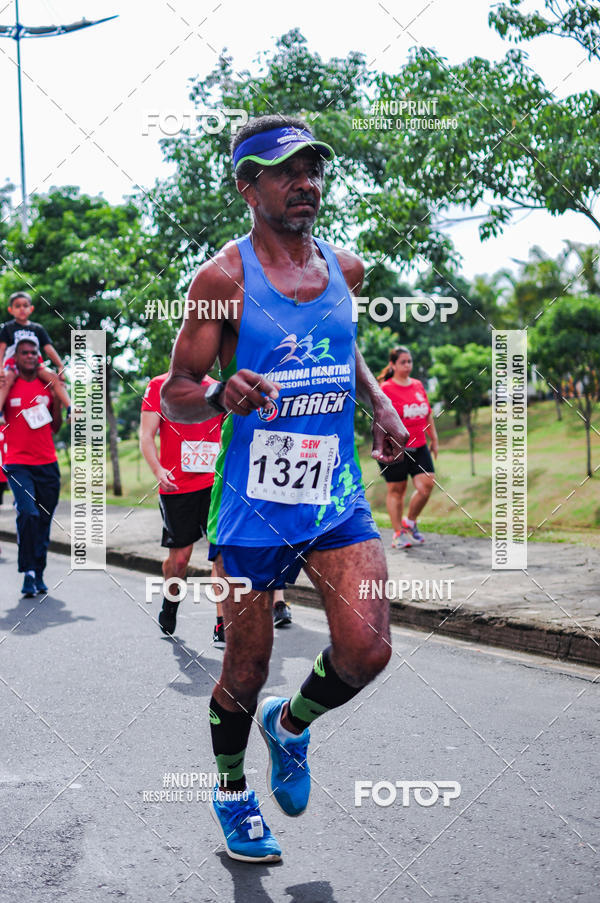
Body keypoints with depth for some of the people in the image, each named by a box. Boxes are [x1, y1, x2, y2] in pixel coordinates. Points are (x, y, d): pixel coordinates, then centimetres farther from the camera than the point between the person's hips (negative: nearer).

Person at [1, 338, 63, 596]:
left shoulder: (47, 385, 8)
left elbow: (56, 428, 11)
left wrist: (57, 396, -1)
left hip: (47, 464, 4)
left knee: (44, 521, 8)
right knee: (28, 513, -22)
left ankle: (39, 575, 21)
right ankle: (28, 573, -15)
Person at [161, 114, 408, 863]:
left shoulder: (345, 268, 8)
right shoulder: (224, 277, -8)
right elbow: (175, 394, -6)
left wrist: (377, 401, 10)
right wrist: (222, 395, -27)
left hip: (337, 493, 4)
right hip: (253, 499, -4)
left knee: (367, 650, -10)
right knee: (246, 667, 7)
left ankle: (290, 724, 24)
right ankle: (232, 790, 35)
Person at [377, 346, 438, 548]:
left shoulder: (418, 386, 12)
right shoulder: (386, 389, -6)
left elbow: (428, 415, 20)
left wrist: (434, 440, 19)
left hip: (419, 447, 5)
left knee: (427, 485, -5)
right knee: (396, 490, 3)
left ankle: (410, 522, 18)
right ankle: (398, 533, 14)